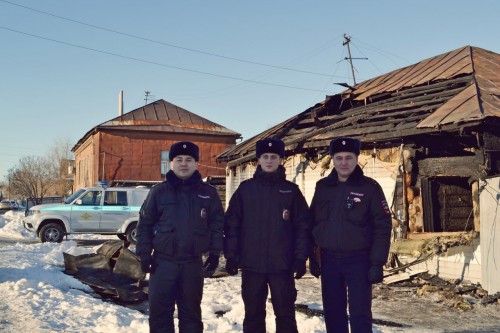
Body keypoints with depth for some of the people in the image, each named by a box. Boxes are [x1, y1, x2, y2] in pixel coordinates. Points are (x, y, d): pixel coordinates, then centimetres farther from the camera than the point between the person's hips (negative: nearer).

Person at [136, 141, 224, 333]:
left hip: (193, 263, 1)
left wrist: (215, 254, 1)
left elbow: (217, 225, 6)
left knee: (191, 312, 11)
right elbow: (144, 224, 3)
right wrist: (144, 254, -2)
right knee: (159, 312, 3)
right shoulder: (158, 192, 1)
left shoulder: (208, 193, 3)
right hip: (162, 262, 0)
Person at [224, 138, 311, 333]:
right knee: (253, 313, 10)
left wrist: (301, 257, -5)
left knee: (285, 313, 6)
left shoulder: (291, 190, 3)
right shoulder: (245, 189, 4)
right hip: (251, 264, 1)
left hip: (282, 264, -1)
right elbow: (232, 224, 3)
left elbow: (303, 226, 2)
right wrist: (230, 256, -2)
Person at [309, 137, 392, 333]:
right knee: (333, 313, 12)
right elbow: (313, 223, 11)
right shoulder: (323, 187, 5)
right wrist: (312, 257, 8)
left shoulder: (369, 187, -6)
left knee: (360, 313, -1)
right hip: (329, 260, 4)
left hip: (359, 260, -4)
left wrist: (377, 263, -13)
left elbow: (382, 227, -8)